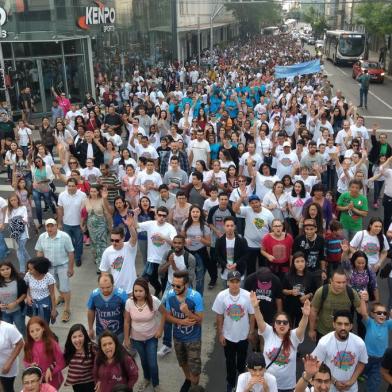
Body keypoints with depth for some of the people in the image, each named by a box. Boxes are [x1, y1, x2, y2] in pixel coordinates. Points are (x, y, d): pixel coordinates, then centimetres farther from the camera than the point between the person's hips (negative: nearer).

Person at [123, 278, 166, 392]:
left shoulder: (154, 301, -26)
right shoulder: (129, 302, -22)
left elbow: (164, 313, -9)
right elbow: (127, 321, -10)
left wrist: (160, 329, -11)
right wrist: (126, 339, -5)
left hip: (151, 337, -2)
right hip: (136, 338, 2)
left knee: (152, 363, 3)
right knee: (144, 360, 23)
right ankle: (147, 379, 52)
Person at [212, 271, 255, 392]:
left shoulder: (247, 295, -20)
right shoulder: (221, 296, -19)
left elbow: (252, 315, -7)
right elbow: (219, 317, -9)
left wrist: (251, 332, -1)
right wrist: (220, 334, -5)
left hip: (243, 335, 0)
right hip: (228, 335, 0)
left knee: (242, 359, 23)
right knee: (230, 361, 17)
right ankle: (230, 382, 41)